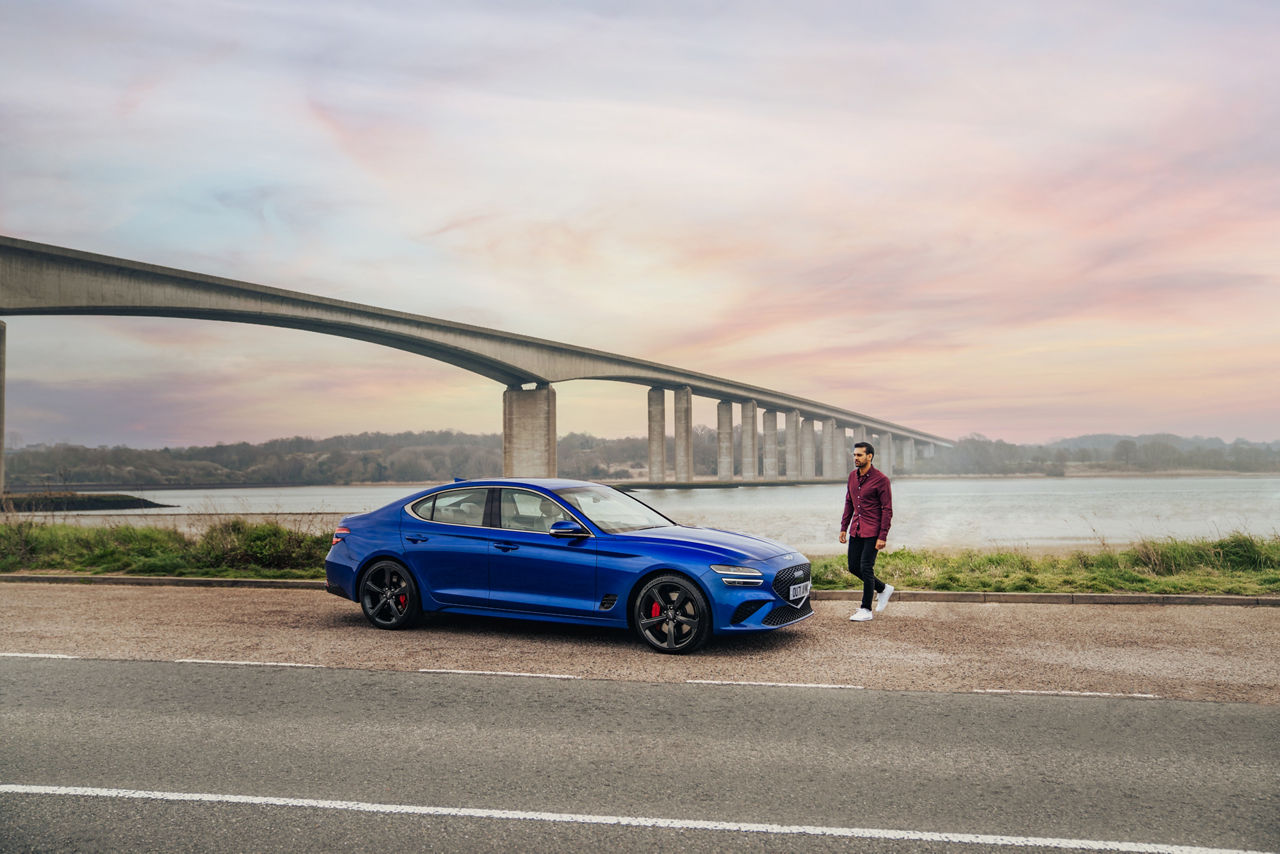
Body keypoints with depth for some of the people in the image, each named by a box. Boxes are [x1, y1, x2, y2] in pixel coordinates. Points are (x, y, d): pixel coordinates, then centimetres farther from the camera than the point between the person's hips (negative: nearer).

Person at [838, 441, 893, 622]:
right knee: (853, 567, 9)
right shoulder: (852, 476, 7)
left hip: (872, 532, -7)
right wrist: (844, 527, 12)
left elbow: (887, 510, -13)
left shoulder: (881, 479, -14)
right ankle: (883, 589, 31)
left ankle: (866, 610, 5)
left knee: (866, 568, -7)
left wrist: (883, 537, -17)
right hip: (856, 530, 7)